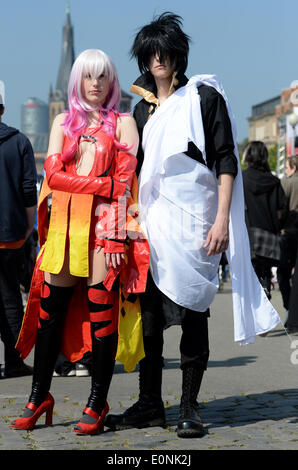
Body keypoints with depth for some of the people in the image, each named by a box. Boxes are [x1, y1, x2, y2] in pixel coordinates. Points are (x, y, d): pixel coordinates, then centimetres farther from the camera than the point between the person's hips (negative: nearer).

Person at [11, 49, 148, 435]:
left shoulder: (123, 123, 10)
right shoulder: (63, 121, 18)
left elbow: (123, 184, -1)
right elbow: (53, 173, 4)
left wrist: (115, 233, -12)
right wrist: (102, 184, -8)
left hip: (103, 223, -3)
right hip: (64, 223, 3)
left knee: (101, 312, -5)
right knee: (51, 309, 2)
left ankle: (97, 404, 1)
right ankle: (39, 397, 12)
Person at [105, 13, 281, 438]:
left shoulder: (204, 96, 2)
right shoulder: (143, 108, 16)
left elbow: (226, 161, -4)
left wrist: (222, 219, -13)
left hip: (193, 220, -5)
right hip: (152, 221, 5)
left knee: (192, 312, -1)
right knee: (149, 313, 5)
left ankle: (189, 407, 6)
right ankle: (150, 405, 13)